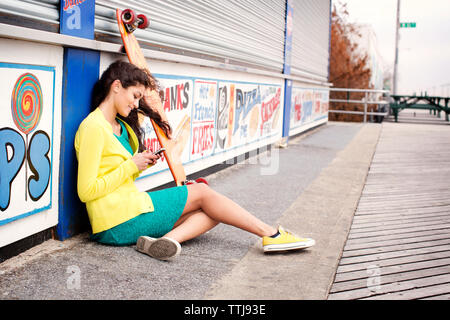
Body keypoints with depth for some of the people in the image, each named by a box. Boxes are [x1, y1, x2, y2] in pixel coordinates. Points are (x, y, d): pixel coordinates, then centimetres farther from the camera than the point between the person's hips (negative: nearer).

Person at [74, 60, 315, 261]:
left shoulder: (120, 126, 18)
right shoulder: (93, 127, -12)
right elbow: (86, 191, -18)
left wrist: (141, 163, 3)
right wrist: (131, 166, -14)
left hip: (127, 211, 10)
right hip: (119, 223, -10)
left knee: (212, 212, 1)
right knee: (201, 193, -3)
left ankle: (167, 239, -27)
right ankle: (272, 235, 0)